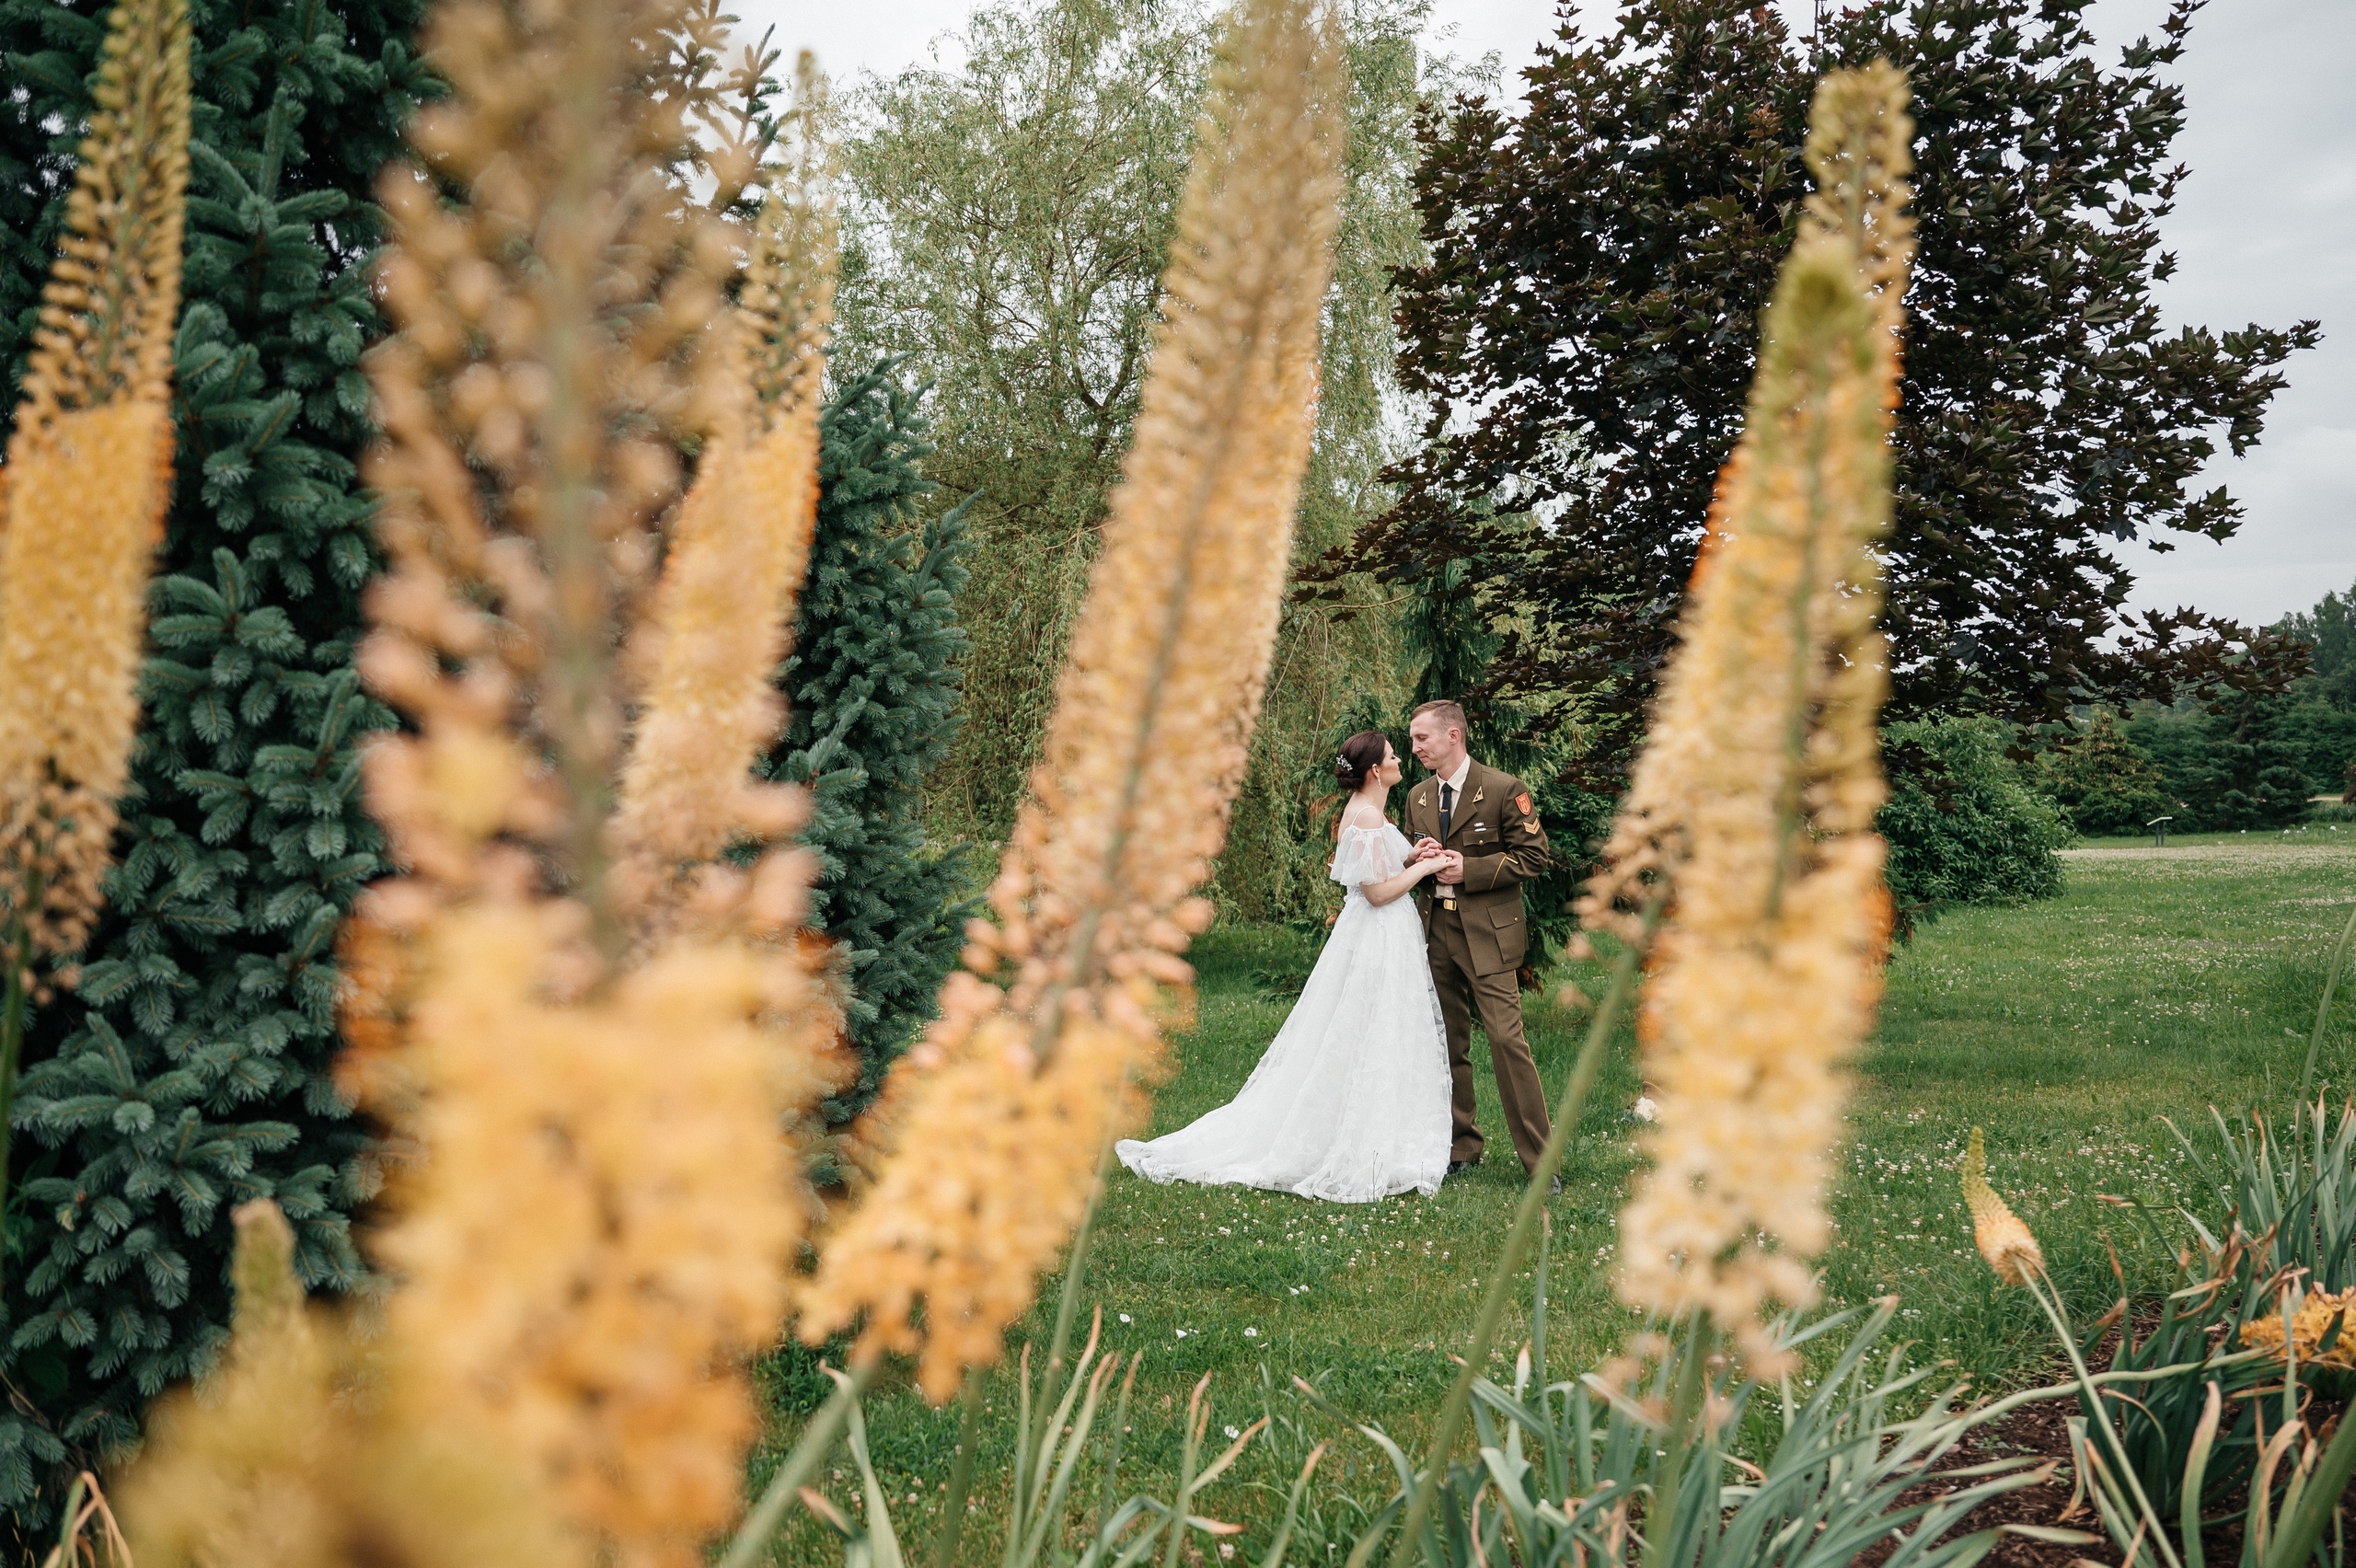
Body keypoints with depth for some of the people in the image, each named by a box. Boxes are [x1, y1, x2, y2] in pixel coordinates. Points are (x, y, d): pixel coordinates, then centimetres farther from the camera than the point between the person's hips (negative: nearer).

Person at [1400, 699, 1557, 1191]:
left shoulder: (1504, 790, -6)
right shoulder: (1418, 797, 13)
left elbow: (1532, 856, -6)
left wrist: (1467, 869, -14)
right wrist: (1420, 858, -3)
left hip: (1488, 934, -6)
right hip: (1437, 933, 6)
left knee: (1507, 1041, -12)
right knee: (1449, 1045, 9)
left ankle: (1540, 1160, -5)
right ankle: (1462, 1147, 21)